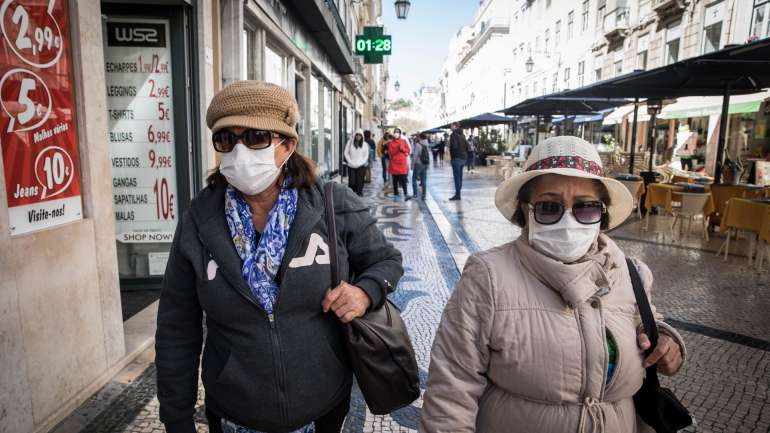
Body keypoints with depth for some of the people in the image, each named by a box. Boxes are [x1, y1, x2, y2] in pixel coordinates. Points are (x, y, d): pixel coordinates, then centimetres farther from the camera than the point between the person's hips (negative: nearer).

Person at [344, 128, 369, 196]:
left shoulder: (365, 145, 6)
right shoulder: (350, 142, 4)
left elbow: (366, 155, 7)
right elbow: (346, 153, 4)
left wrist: (361, 163, -6)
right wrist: (350, 162, -6)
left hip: (361, 166, 0)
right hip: (351, 166, 0)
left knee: (360, 181, -2)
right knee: (351, 181, -3)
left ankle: (359, 193, 6)